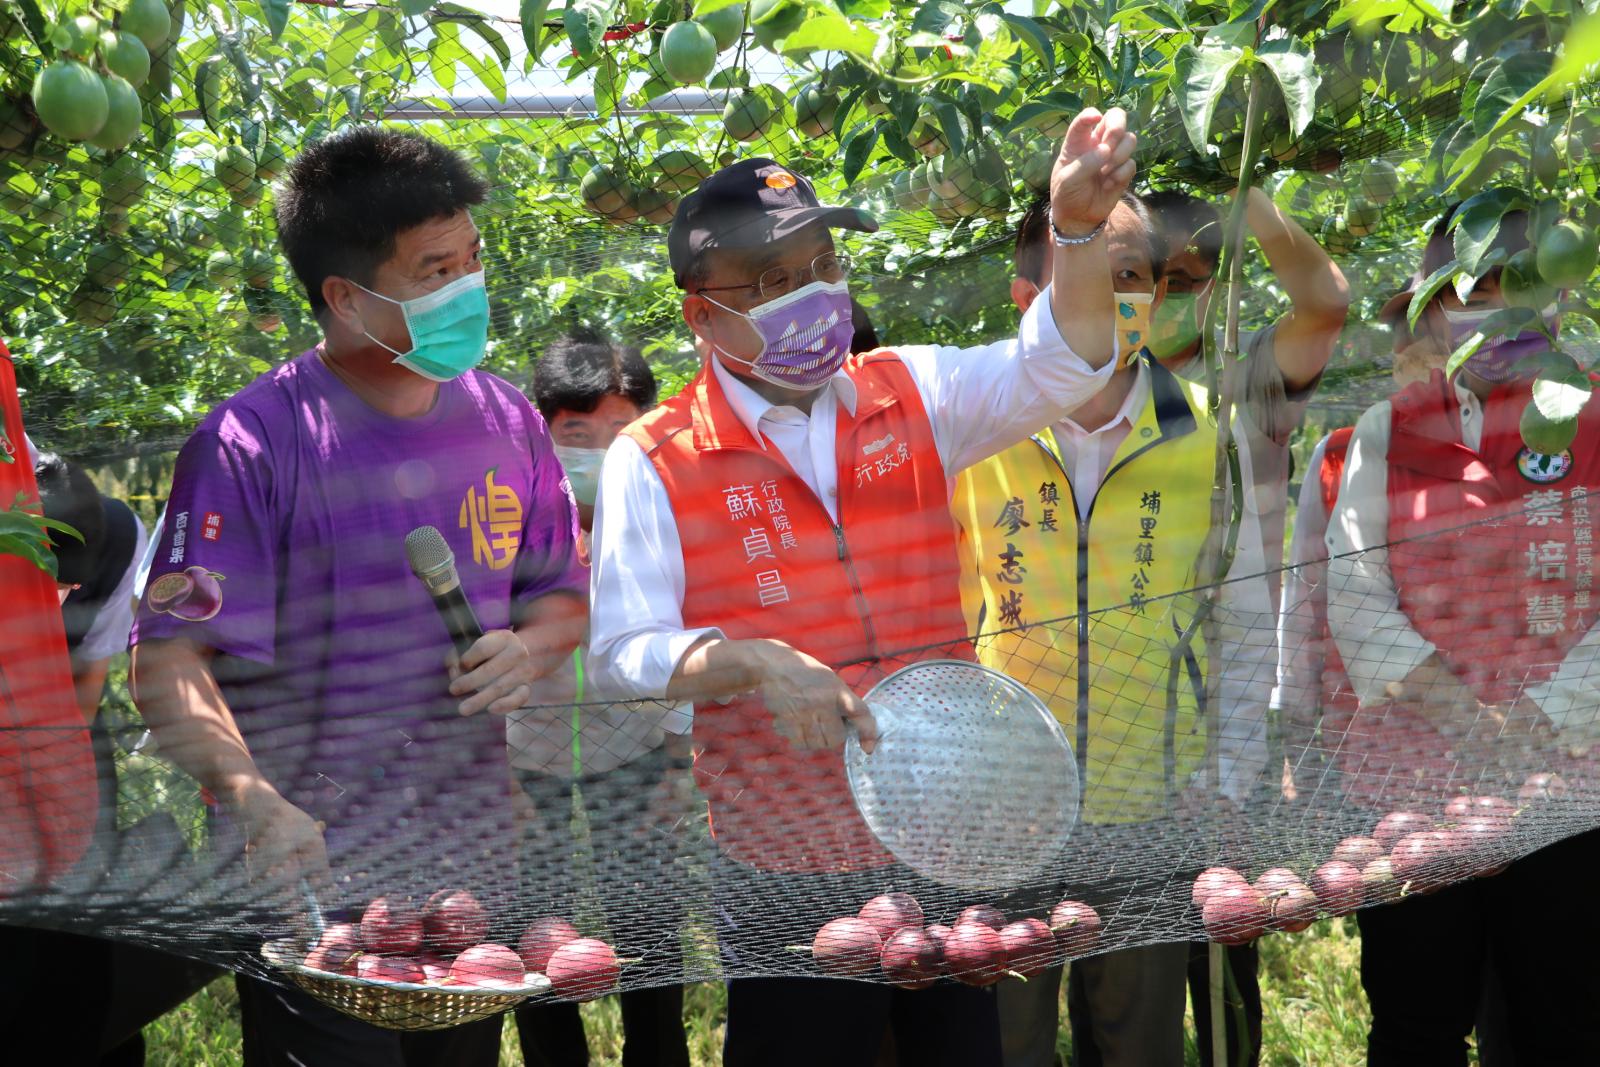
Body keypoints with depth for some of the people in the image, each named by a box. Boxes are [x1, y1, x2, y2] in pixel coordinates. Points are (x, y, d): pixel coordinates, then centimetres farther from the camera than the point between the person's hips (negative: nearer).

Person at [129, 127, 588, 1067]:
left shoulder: (506, 420, 4)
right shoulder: (252, 443, -14)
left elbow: (563, 593, 16)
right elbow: (170, 662, -18)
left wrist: (529, 649, -7)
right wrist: (250, 797, -34)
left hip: (478, 878, 6)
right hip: (313, 886, -6)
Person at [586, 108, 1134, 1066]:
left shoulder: (910, 397, 5)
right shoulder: (654, 462, -6)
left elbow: (1056, 367, -9)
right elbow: (626, 649, -11)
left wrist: (1079, 226, -25)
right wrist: (754, 664, -27)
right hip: (785, 873, -3)